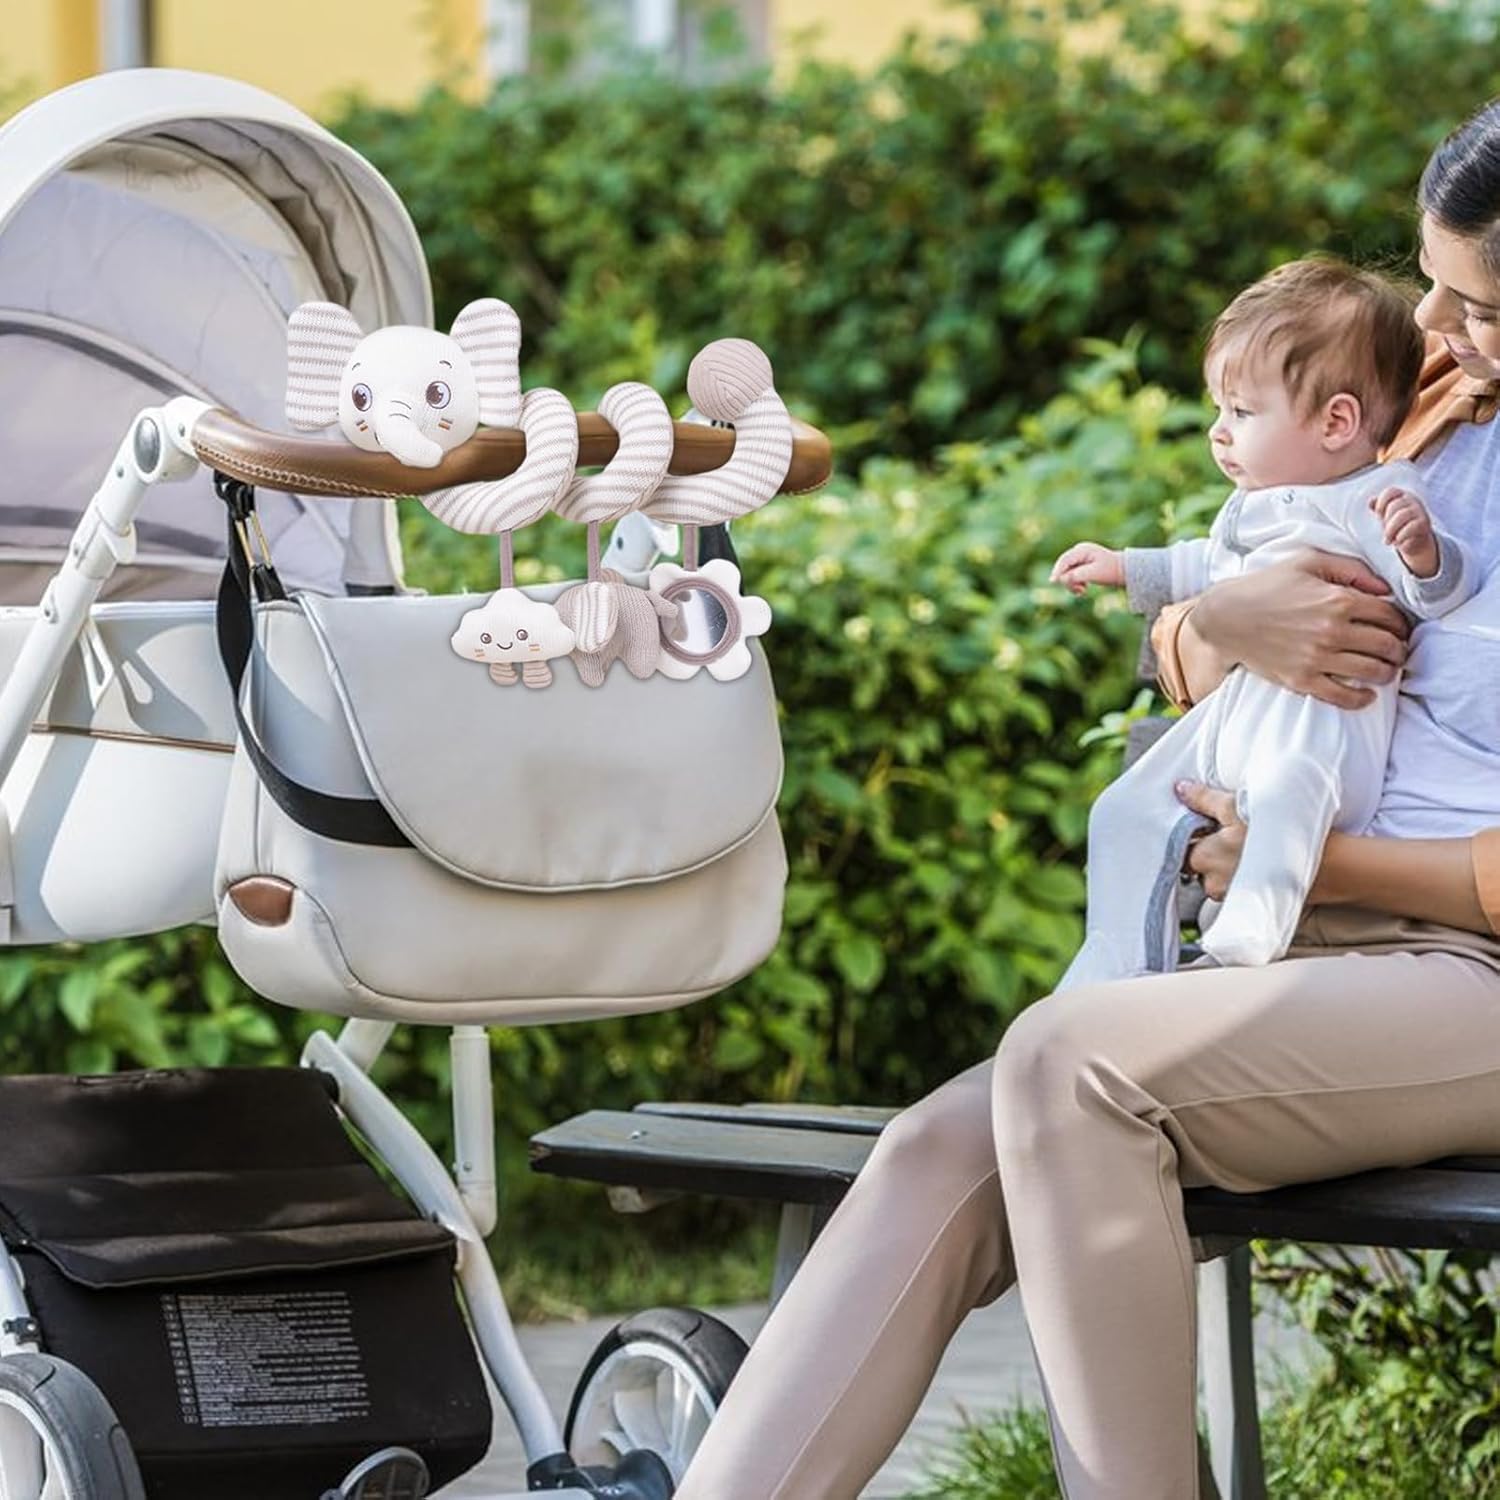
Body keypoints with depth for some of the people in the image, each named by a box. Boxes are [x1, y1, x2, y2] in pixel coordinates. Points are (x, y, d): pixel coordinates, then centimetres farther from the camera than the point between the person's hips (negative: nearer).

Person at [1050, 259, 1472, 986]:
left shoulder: (1376, 503, -6)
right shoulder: (1255, 505, 23)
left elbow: (1441, 593, -16)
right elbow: (1212, 566, 42)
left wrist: (1421, 552, -37)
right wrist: (1126, 567, 45)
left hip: (1321, 715, -10)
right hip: (1232, 707, 10)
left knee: (1284, 793, -40)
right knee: (1127, 815, 12)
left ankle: (1240, 947, -51)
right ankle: (1124, 969, 18)